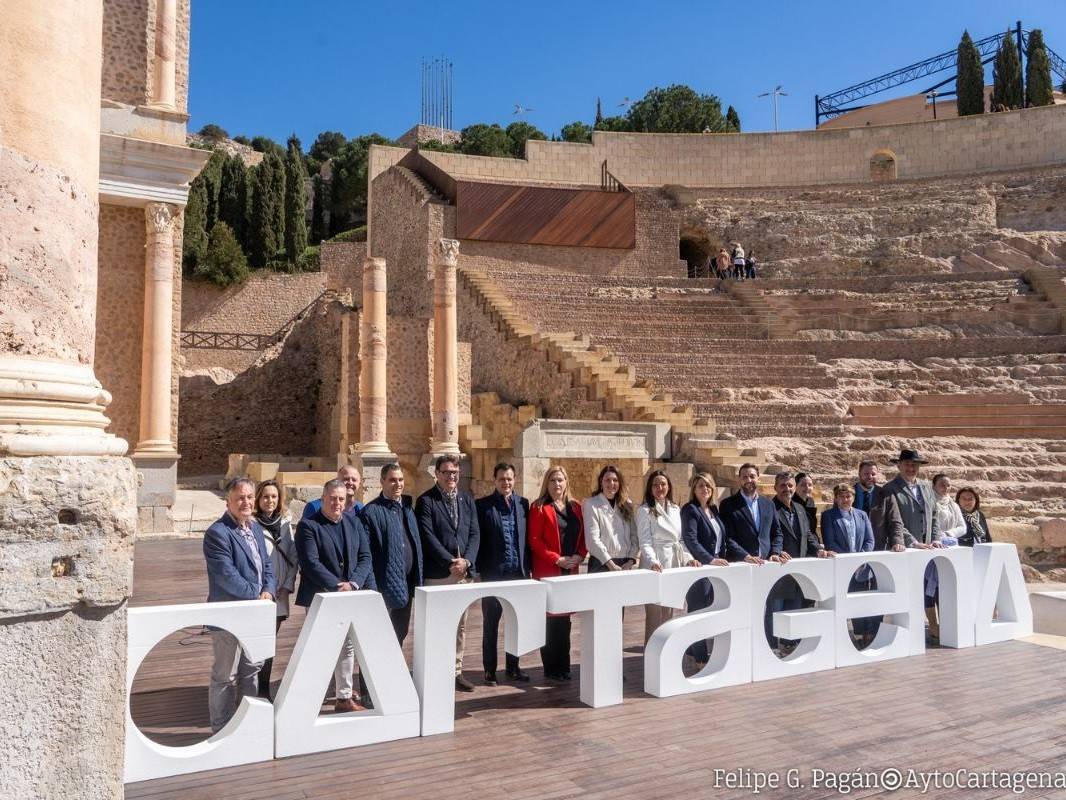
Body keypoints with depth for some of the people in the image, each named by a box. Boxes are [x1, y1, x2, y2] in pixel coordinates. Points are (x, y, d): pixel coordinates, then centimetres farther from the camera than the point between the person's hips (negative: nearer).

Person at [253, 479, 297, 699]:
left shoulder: (285, 524, 10)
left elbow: (293, 556, 11)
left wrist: (287, 586, 2)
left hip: (280, 595, 5)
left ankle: (265, 690, 21)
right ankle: (259, 692, 4)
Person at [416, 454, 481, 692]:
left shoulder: (467, 500, 12)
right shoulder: (426, 501, -4)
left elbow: (475, 534, 8)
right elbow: (428, 536, -11)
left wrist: (466, 561, -7)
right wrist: (450, 562, -16)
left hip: (464, 572, 5)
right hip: (437, 573, -5)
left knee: (460, 625, 11)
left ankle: (456, 671, 20)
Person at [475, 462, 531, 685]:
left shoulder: (523, 504, 7)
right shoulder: (483, 505, -4)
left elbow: (528, 538, 9)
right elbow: (478, 540, -5)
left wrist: (527, 567, 4)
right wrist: (478, 570, -8)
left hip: (518, 573, 3)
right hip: (493, 573, -3)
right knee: (490, 623, 7)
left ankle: (513, 667, 24)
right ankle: (489, 669, 18)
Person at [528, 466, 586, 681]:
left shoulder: (575, 507, 13)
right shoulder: (539, 507, -3)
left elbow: (583, 535, 14)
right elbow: (534, 540, -9)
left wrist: (580, 555, -4)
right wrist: (557, 559, -15)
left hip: (570, 570, 5)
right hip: (547, 571, -5)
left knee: (564, 618, 10)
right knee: (551, 619, -1)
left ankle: (563, 666, 18)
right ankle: (551, 668, 9)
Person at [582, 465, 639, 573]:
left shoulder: (627, 505, 10)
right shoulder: (591, 505, -4)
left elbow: (634, 535, 6)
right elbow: (592, 540, -12)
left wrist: (630, 560, -6)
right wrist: (611, 565, -15)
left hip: (625, 565, 4)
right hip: (601, 565, -4)